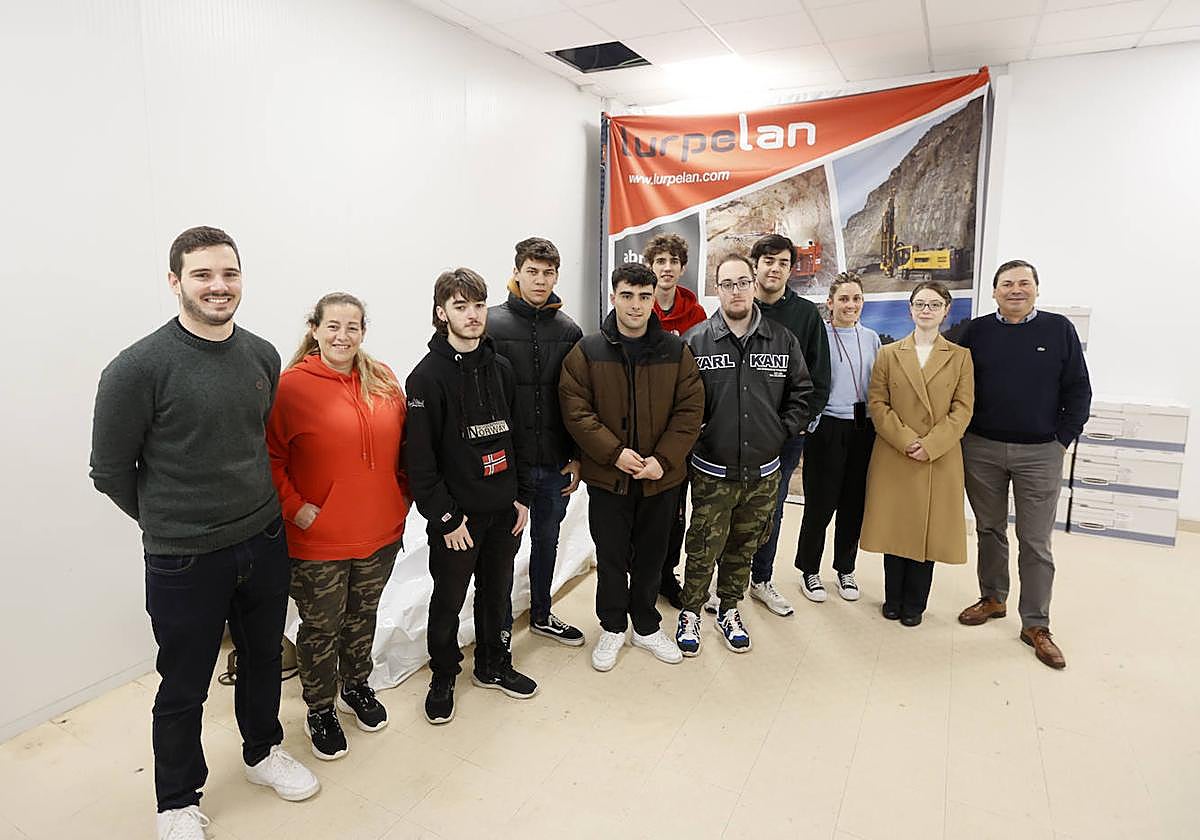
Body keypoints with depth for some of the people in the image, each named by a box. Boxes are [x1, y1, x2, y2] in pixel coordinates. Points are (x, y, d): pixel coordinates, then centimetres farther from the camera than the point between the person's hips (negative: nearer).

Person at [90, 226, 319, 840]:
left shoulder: (262, 356, 0)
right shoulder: (138, 368, -17)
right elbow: (110, 471, -7)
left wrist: (254, 507, 14)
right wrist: (167, 523, 4)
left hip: (265, 542, 5)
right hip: (184, 560, -4)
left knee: (263, 660, 22)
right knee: (183, 690, 14)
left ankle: (263, 753, 47)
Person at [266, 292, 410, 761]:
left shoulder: (383, 381, 2)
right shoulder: (292, 385, -11)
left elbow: (402, 445, 11)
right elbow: (269, 458, -8)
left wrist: (402, 495, 6)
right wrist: (295, 508, -14)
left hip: (380, 532, 4)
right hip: (318, 540, -4)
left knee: (363, 616, 21)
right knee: (322, 627, 13)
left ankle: (356, 687, 45)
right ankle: (319, 710, 35)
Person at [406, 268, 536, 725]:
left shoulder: (500, 368, 6)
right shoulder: (427, 377, -12)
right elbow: (419, 456, -14)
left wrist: (523, 495, 6)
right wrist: (444, 516, -15)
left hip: (504, 510, 5)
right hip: (456, 515, -5)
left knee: (497, 592, 18)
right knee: (449, 600, 11)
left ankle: (492, 665, 39)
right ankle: (443, 676, 32)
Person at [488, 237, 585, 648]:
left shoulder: (569, 331, 4)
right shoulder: (492, 324, -8)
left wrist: (576, 457, 4)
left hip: (554, 463, 4)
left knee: (547, 539, 19)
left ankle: (541, 616, 39)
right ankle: (502, 628, 27)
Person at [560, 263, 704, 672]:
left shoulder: (676, 351, 0)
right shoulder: (587, 352, -5)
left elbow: (691, 409, -3)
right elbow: (575, 409, -10)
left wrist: (663, 459, -14)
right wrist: (614, 453, -19)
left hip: (661, 479, 2)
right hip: (607, 478, -1)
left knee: (651, 557, 17)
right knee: (611, 558, 12)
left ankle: (646, 626, 38)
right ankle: (612, 627, 33)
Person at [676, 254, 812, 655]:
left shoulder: (783, 340, 2)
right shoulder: (696, 341, -5)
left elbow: (801, 391, 10)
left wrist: (784, 430, 1)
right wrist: (695, 433, -9)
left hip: (764, 471, 3)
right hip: (712, 473, -3)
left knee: (744, 548, 17)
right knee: (703, 549, 7)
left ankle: (729, 610, 36)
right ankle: (691, 611, 27)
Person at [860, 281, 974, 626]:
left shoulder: (960, 357, 5)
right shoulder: (889, 354, 6)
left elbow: (963, 409, -2)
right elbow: (877, 403, -1)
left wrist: (930, 444, -14)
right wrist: (906, 440, -13)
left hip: (940, 459, 0)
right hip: (894, 457, 0)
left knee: (928, 529, 5)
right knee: (894, 528, 6)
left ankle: (914, 604, 20)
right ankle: (893, 599, 22)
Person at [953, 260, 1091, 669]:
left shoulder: (1059, 329, 2)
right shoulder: (976, 331, 4)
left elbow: (1078, 390, 3)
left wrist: (1063, 439, -2)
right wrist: (962, 434, 1)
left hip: (1040, 453, -1)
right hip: (981, 450, 2)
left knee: (1036, 542, 2)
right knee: (990, 530, 13)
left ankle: (1036, 626, 11)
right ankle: (992, 599, 29)